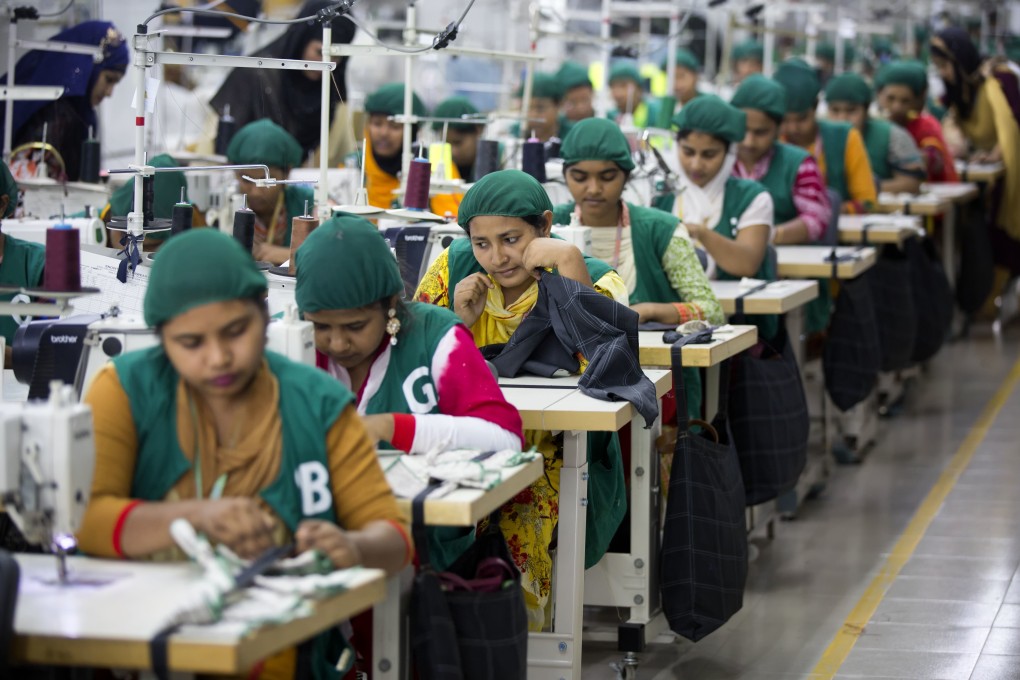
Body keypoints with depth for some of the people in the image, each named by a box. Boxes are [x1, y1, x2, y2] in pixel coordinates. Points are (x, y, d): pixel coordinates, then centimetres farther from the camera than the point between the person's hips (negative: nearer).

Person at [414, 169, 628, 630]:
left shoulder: (594, 281, -3)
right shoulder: (453, 268, 5)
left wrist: (569, 262, -23)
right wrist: (457, 320, -12)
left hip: (560, 466, -3)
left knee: (523, 535, -31)